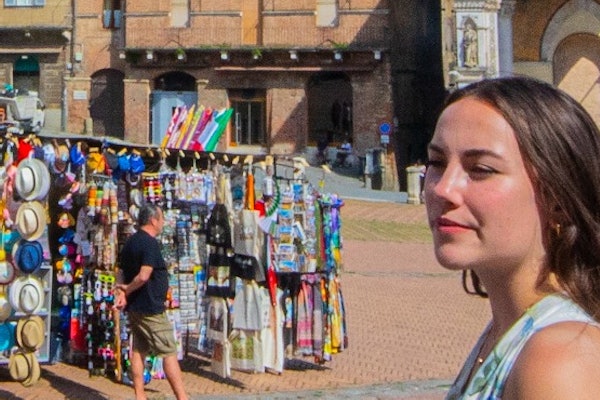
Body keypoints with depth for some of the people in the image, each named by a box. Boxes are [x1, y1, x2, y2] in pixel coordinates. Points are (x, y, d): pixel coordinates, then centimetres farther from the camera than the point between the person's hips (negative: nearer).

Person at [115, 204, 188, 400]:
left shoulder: (130, 242, 14)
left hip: (134, 308, 9)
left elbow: (122, 272, 12)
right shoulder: (150, 243, -17)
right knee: (169, 352, -5)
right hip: (150, 308, -9)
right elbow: (144, 275, -26)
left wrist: (122, 292, -4)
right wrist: (128, 289, -10)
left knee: (138, 350, 10)